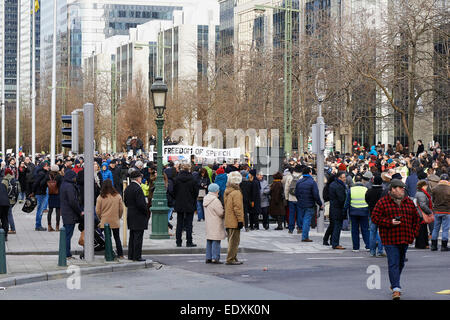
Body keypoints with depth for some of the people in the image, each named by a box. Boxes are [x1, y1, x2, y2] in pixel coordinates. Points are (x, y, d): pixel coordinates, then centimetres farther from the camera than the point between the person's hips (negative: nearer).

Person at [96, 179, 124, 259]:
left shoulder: (100, 197, -7)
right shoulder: (117, 196, -3)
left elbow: (97, 211, -2)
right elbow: (121, 209, 4)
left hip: (104, 221, -1)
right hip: (115, 221, 1)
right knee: (117, 238, 11)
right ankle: (120, 255, 12)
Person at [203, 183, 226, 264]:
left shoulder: (206, 199, 11)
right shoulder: (215, 201, -18)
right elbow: (221, 213, -17)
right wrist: (225, 211, 4)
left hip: (208, 223, 9)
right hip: (216, 225, -9)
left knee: (209, 241, 12)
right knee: (216, 241, -6)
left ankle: (208, 258, 14)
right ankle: (215, 258, -8)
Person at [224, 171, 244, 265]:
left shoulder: (226, 191, 11)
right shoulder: (236, 193, -16)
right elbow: (237, 208, -20)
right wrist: (240, 220, -17)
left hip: (228, 221, 9)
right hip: (234, 221, -9)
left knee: (232, 240, 16)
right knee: (234, 241, -4)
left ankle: (233, 258, 22)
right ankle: (230, 259, -5)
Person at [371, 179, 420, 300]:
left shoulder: (409, 202, 11)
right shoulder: (382, 202, -4)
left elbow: (416, 219, 18)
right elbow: (375, 218, -6)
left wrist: (413, 233, 8)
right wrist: (390, 222, -17)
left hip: (405, 239, 5)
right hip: (390, 239, -5)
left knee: (401, 263, 16)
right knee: (393, 263, -11)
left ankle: (394, 284, 35)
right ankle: (396, 289, -14)